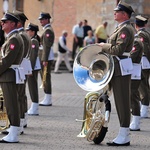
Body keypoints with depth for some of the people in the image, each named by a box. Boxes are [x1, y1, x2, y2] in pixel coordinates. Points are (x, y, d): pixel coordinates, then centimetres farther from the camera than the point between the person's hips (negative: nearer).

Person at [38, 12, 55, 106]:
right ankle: (48, 99, 16)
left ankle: (48, 100, -7)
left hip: (47, 58, -10)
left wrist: (45, 60, -22)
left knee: (46, 77, -8)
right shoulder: (48, 29, 18)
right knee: (45, 78, 12)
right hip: (47, 58, 10)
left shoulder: (48, 30, -14)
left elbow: (47, 46, -19)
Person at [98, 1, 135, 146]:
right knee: (120, 101, 12)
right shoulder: (121, 28, 18)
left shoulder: (125, 29, -15)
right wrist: (105, 47, 11)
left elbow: (118, 49, -24)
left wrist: (103, 46, -11)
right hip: (117, 68, 11)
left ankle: (124, 137, -4)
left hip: (122, 69, -11)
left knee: (122, 101, -7)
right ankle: (123, 135, 17)